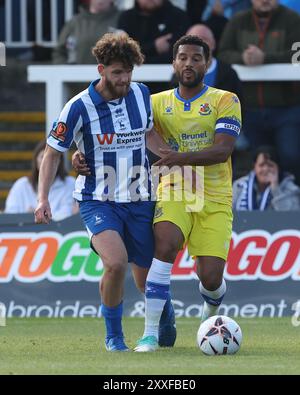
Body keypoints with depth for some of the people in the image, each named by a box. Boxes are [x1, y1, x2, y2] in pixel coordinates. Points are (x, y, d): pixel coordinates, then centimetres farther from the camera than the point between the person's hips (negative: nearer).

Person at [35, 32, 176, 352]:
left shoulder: (141, 95, 0)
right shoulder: (79, 107, -12)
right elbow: (53, 153, -3)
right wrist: (43, 199, -11)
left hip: (139, 201, 4)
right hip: (98, 202, -4)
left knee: (146, 276, 9)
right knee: (116, 262, -27)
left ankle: (165, 314, 44)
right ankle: (113, 335, -5)